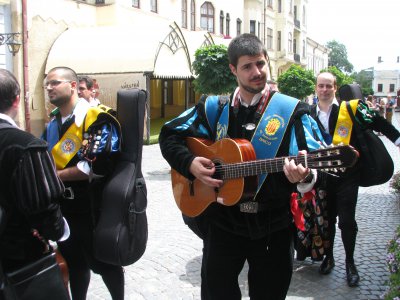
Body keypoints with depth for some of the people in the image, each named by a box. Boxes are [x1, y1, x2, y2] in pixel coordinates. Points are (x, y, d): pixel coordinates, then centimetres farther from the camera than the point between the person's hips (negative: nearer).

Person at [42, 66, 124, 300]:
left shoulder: (97, 119, -16)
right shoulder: (53, 124, 10)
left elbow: (99, 166, -25)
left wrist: (55, 175, -19)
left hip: (91, 208, -7)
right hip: (64, 206, 7)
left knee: (104, 262, 10)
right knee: (73, 262, 21)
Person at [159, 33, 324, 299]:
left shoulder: (292, 111, -5)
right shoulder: (213, 108, 2)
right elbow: (169, 135, 7)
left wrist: (303, 177, -36)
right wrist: (190, 163, -11)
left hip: (273, 225, -1)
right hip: (222, 220, 2)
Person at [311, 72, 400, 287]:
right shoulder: (309, 113, 4)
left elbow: (376, 122, -4)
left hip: (347, 174, -3)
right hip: (323, 175, 3)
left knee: (347, 221, 0)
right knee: (327, 219, 13)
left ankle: (350, 263, 20)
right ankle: (328, 257, 33)